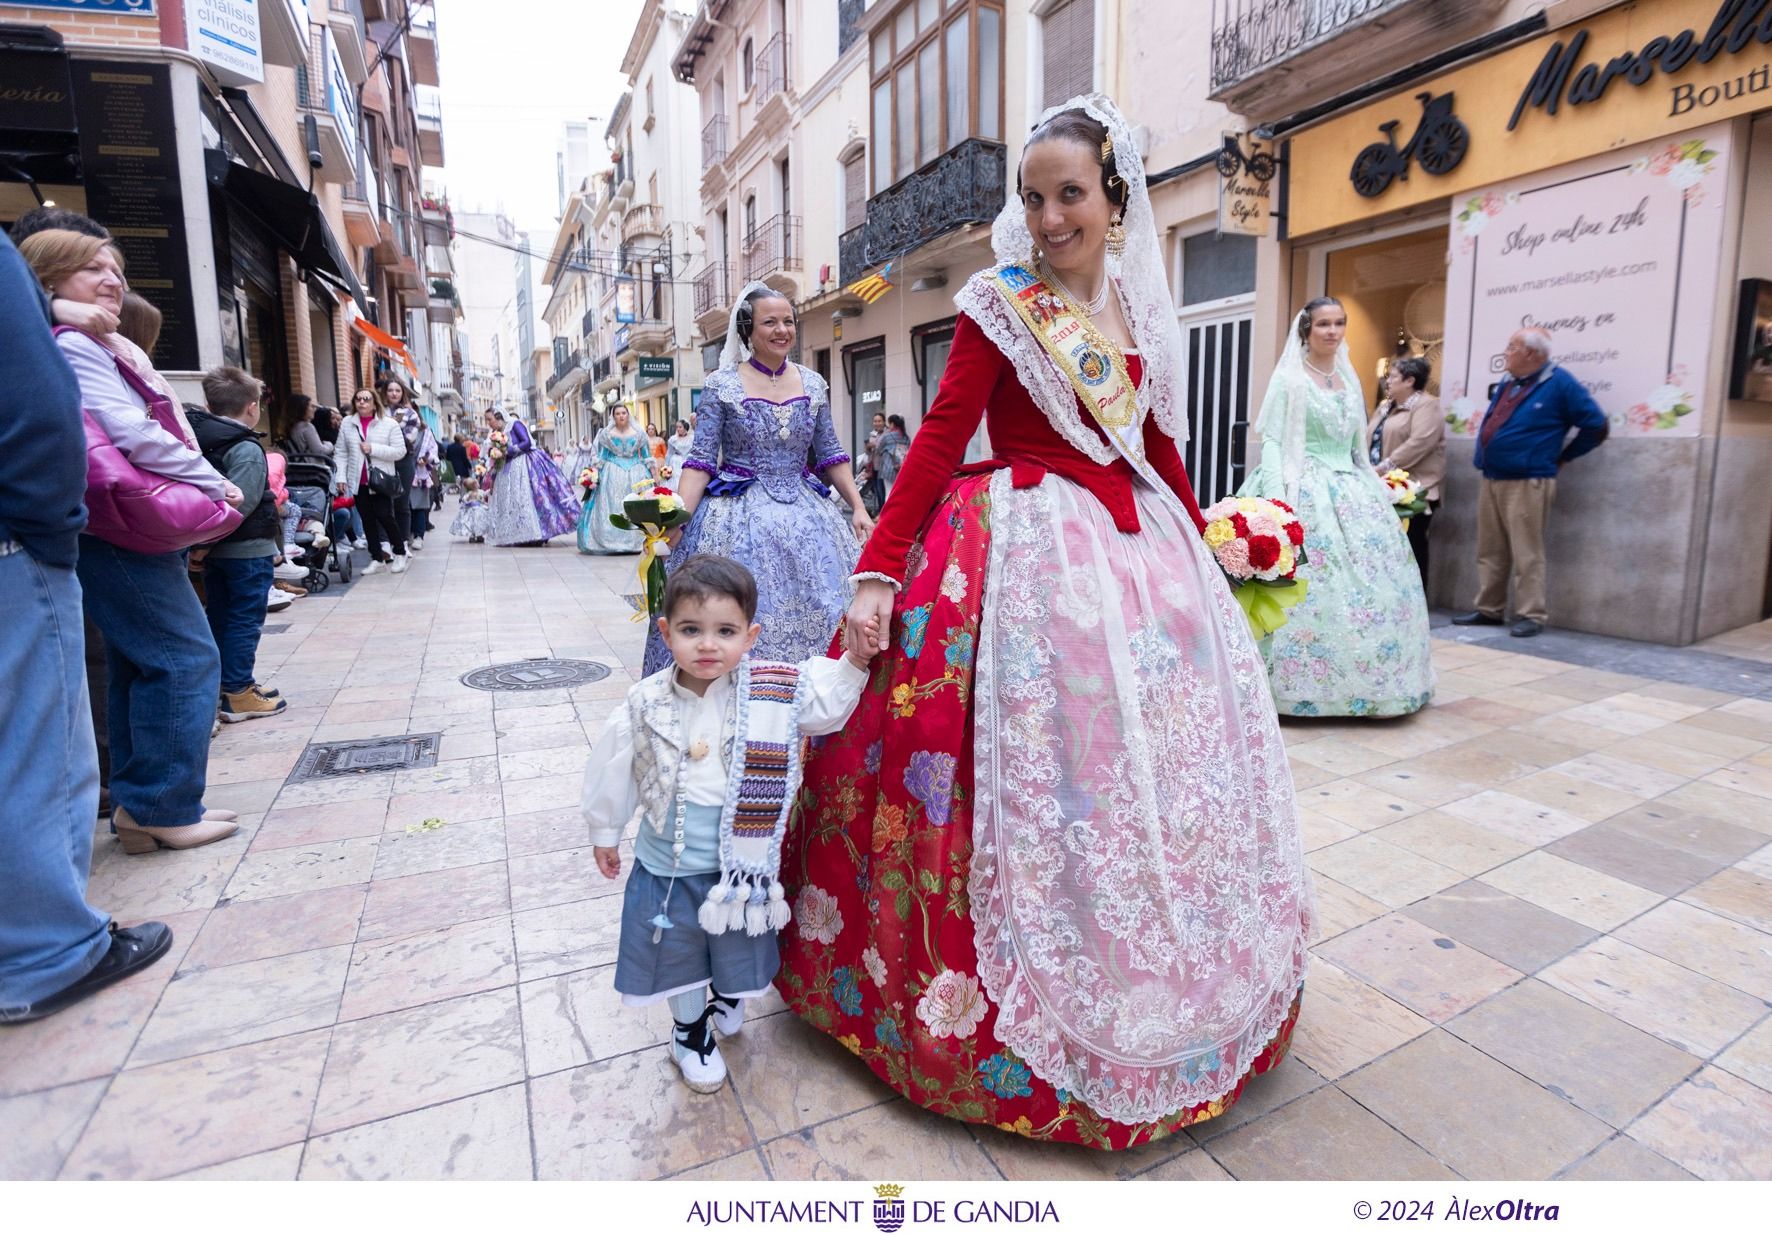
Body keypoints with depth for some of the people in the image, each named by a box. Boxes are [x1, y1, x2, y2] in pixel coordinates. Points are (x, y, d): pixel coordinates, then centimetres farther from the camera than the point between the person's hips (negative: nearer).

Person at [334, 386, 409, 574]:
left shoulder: (389, 424, -2)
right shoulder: (347, 424, 7)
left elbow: (400, 451, -8)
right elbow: (341, 454, 6)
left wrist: (373, 449, -15)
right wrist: (340, 476, -2)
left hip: (380, 480, -3)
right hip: (358, 482, 4)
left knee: (384, 516, -8)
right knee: (367, 520, 7)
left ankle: (400, 552, 12)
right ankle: (377, 558, 16)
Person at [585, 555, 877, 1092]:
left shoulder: (766, 692, -17)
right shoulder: (646, 705, -15)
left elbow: (827, 699, -5)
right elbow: (612, 770, -1)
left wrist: (855, 660, -20)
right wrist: (605, 833, 10)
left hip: (741, 862, 1)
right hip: (668, 865, 0)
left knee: (737, 944, 24)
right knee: (680, 951, 20)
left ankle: (729, 994, 59)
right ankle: (691, 1030, 49)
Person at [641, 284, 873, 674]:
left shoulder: (813, 384, 7)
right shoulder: (721, 385, -3)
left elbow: (830, 454, 12)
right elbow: (701, 459, -5)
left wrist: (859, 508, 4)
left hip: (805, 514, 4)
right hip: (739, 516, -3)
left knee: (817, 617, 2)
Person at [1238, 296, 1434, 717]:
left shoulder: (1349, 379, 16)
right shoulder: (1289, 377, -3)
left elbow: (1356, 446, 20)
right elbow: (1273, 442, -11)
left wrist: (1375, 487, 13)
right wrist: (1277, 501, -21)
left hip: (1351, 490, 7)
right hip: (1306, 491, -7)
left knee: (1370, 581, 6)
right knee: (1309, 587, -11)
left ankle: (1363, 681, 16)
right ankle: (1307, 683, -3)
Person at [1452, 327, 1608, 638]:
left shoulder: (1559, 383, -6)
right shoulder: (1507, 385, 14)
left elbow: (1595, 425, -6)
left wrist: (1562, 457, -1)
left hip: (1527, 483, -7)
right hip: (1490, 481, 7)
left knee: (1526, 554, -5)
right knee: (1489, 551, 11)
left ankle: (1531, 615, 1)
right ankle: (1488, 609, 19)